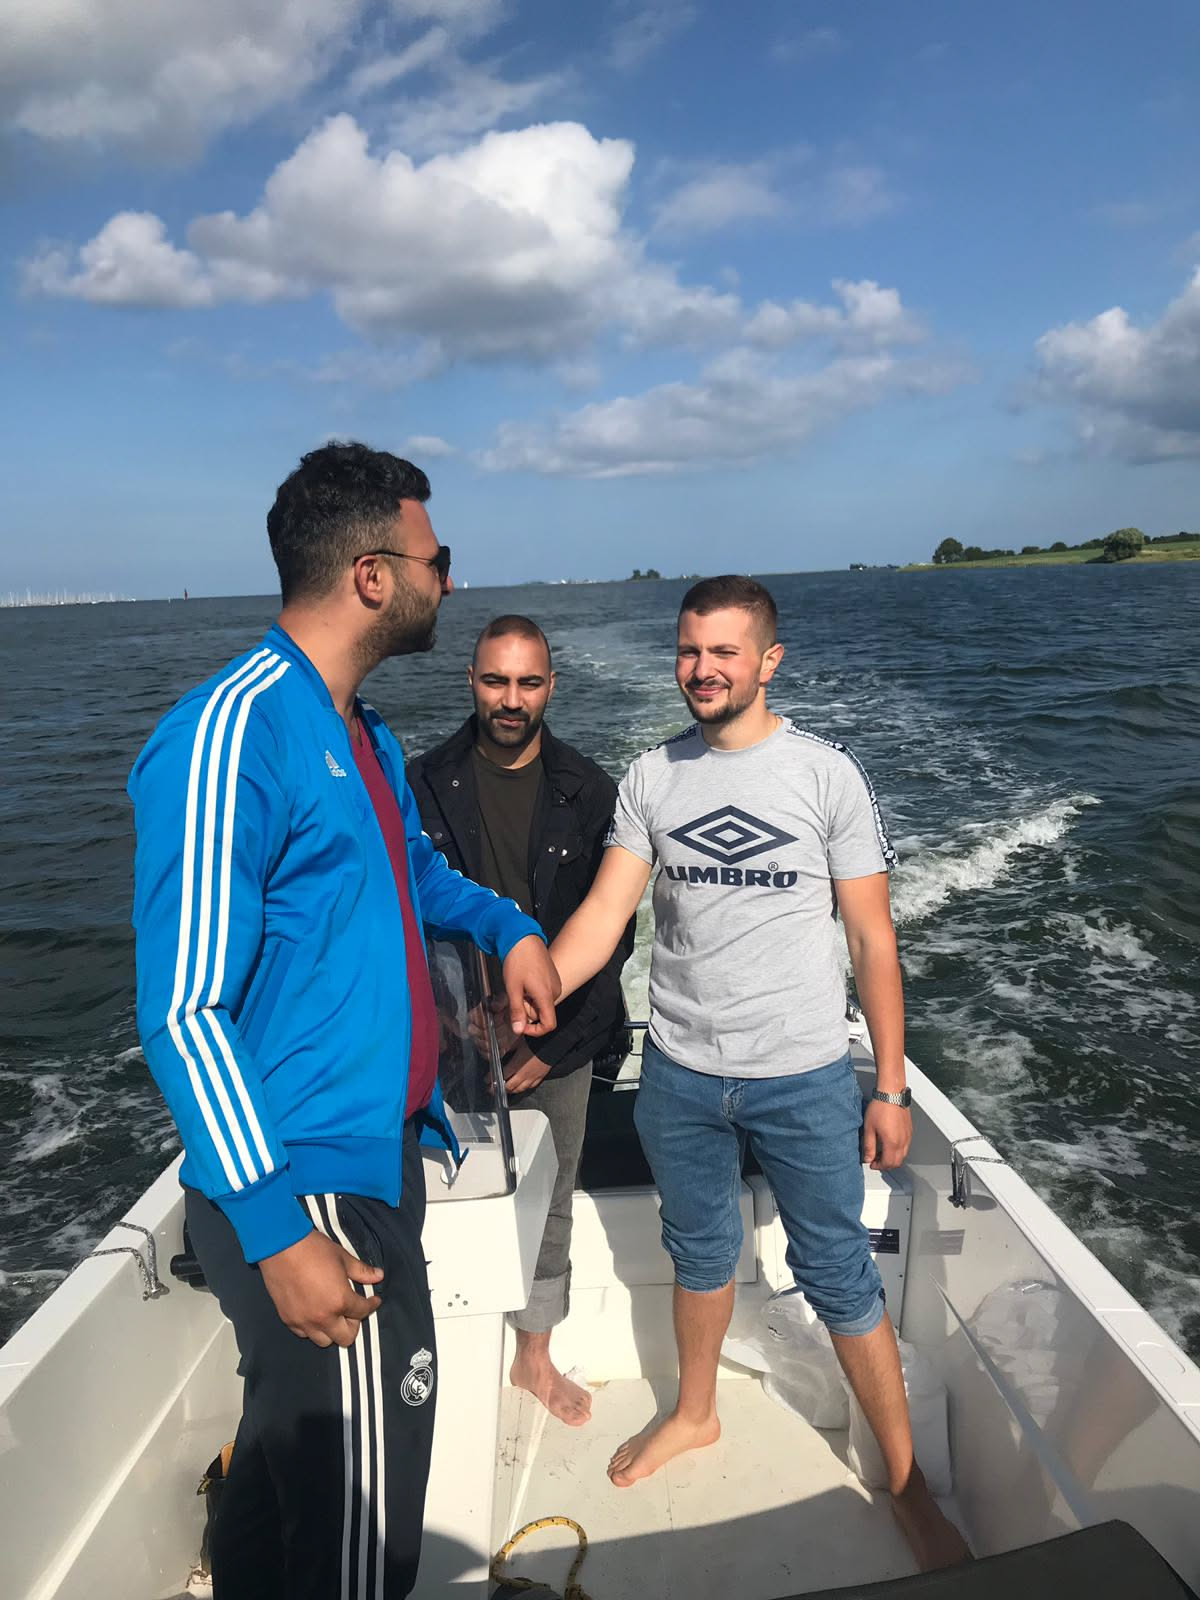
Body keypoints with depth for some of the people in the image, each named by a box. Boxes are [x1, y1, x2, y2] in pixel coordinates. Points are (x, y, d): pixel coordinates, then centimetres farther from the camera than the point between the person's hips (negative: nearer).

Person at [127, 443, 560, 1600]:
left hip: (374, 1158, 9)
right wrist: (275, 1232, -21)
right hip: (304, 1196, -9)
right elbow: (184, 1011, -22)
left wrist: (509, 927, 13)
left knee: (294, 1454, 26)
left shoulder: (361, 733, 9)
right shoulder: (230, 738, -20)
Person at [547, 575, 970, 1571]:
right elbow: (605, 914, -6)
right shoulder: (652, 777, -1)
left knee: (839, 1278, 10)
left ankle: (907, 1480, 32)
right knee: (700, 1254, 22)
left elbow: (873, 940, -6)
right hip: (680, 1076, 3)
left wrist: (891, 1088, -6)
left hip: (802, 1078, -2)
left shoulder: (827, 775, -9)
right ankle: (696, 1414, 47)